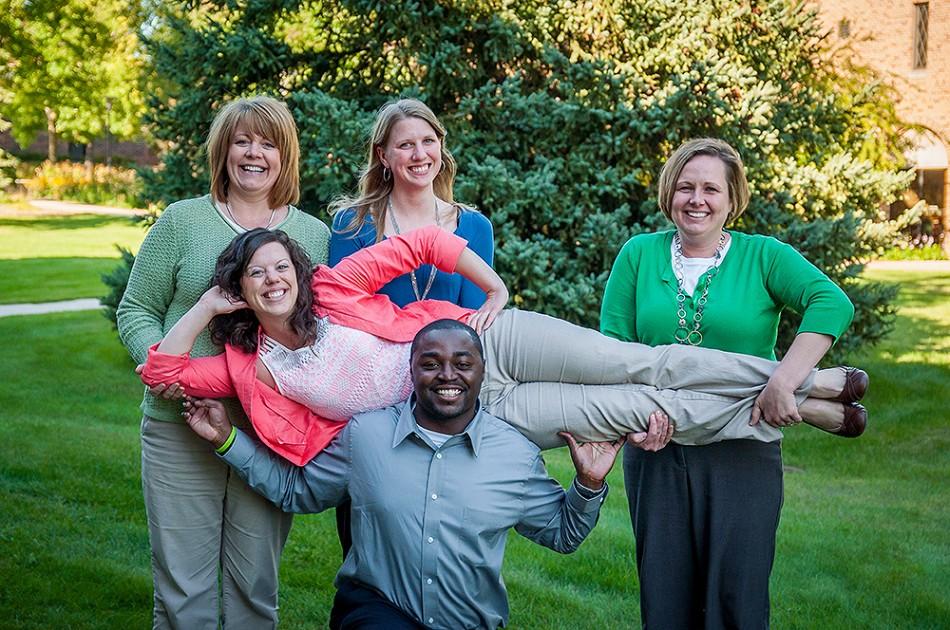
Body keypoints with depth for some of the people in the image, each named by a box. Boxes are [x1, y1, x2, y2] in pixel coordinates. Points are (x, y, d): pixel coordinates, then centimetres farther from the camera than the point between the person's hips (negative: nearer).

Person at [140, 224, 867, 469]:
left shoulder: (331, 290, -3)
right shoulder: (248, 368, 1)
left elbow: (423, 244, -2)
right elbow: (160, 370, -5)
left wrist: (498, 289, -3)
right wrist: (207, 307, -8)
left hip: (482, 343, 0)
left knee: (640, 363, -12)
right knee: (636, 409, -9)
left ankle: (805, 379, -2)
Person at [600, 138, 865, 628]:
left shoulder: (763, 256, 0)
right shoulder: (639, 253, 5)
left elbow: (832, 303, -16)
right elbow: (614, 344, 1)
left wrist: (783, 380, -29)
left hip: (744, 449, -2)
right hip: (656, 449, 2)